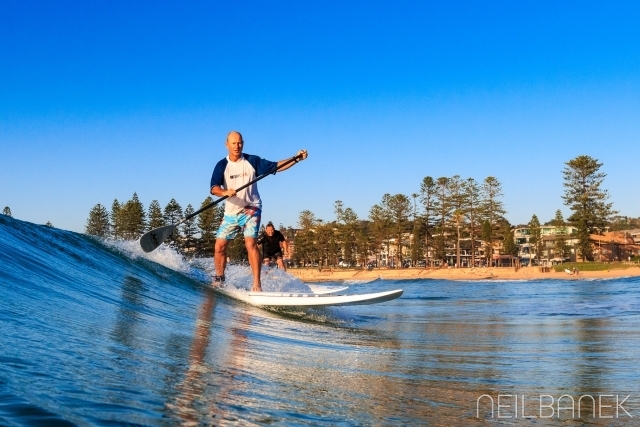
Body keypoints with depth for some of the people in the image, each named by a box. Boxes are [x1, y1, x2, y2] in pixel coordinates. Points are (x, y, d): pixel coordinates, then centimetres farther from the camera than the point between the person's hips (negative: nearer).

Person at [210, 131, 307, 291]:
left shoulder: (252, 161, -1)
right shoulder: (222, 165, -2)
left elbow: (276, 166, -2)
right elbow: (214, 188, -14)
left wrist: (296, 158, -14)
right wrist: (225, 192, -36)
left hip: (251, 210, -2)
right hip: (231, 212, 2)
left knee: (250, 243, -19)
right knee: (220, 246, 0)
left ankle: (257, 284, -18)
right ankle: (219, 280, 21)